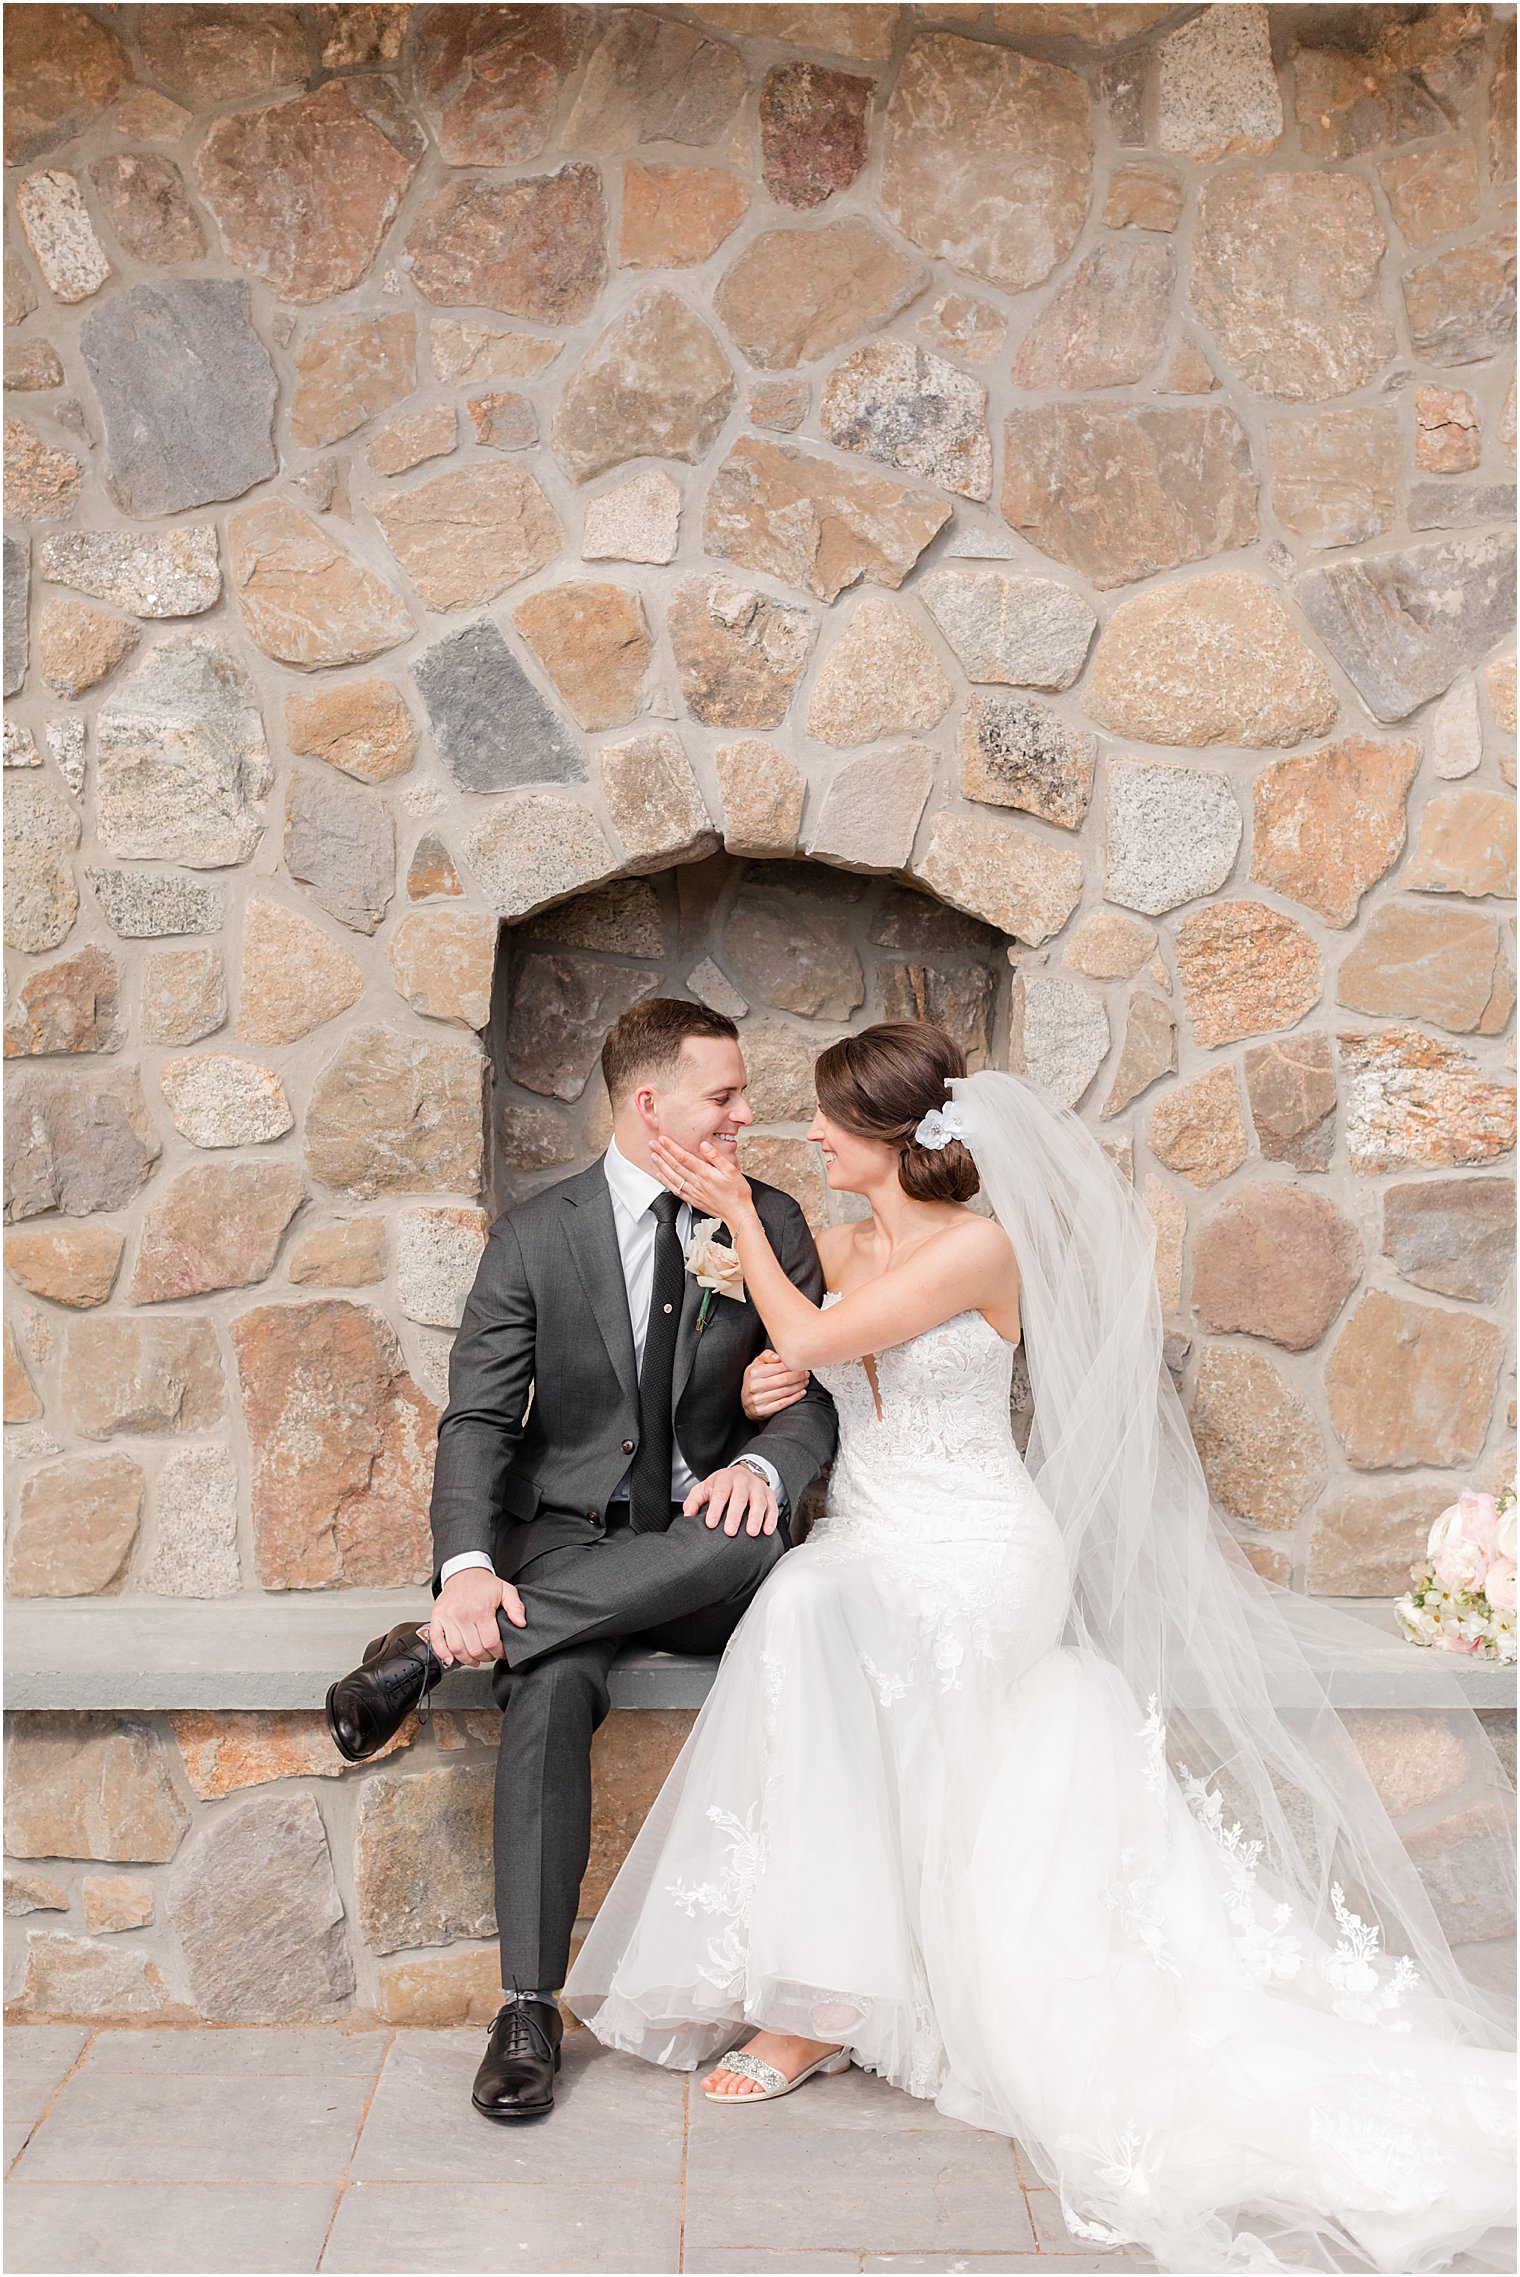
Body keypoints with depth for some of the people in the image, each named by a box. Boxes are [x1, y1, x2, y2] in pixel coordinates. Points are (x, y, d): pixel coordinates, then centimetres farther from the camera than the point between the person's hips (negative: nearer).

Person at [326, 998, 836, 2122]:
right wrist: (470, 1566, -24)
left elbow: (820, 1389, 1)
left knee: (750, 1542, -35)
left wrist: (763, 1466, -24)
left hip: (703, 1551, 2)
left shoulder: (773, 1222, 4)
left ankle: (436, 1648, -26)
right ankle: (529, 2009, -22)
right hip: (567, 1541, -1)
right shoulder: (534, 1237, -1)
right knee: (552, 1688, -33)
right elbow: (477, 1420, -5)